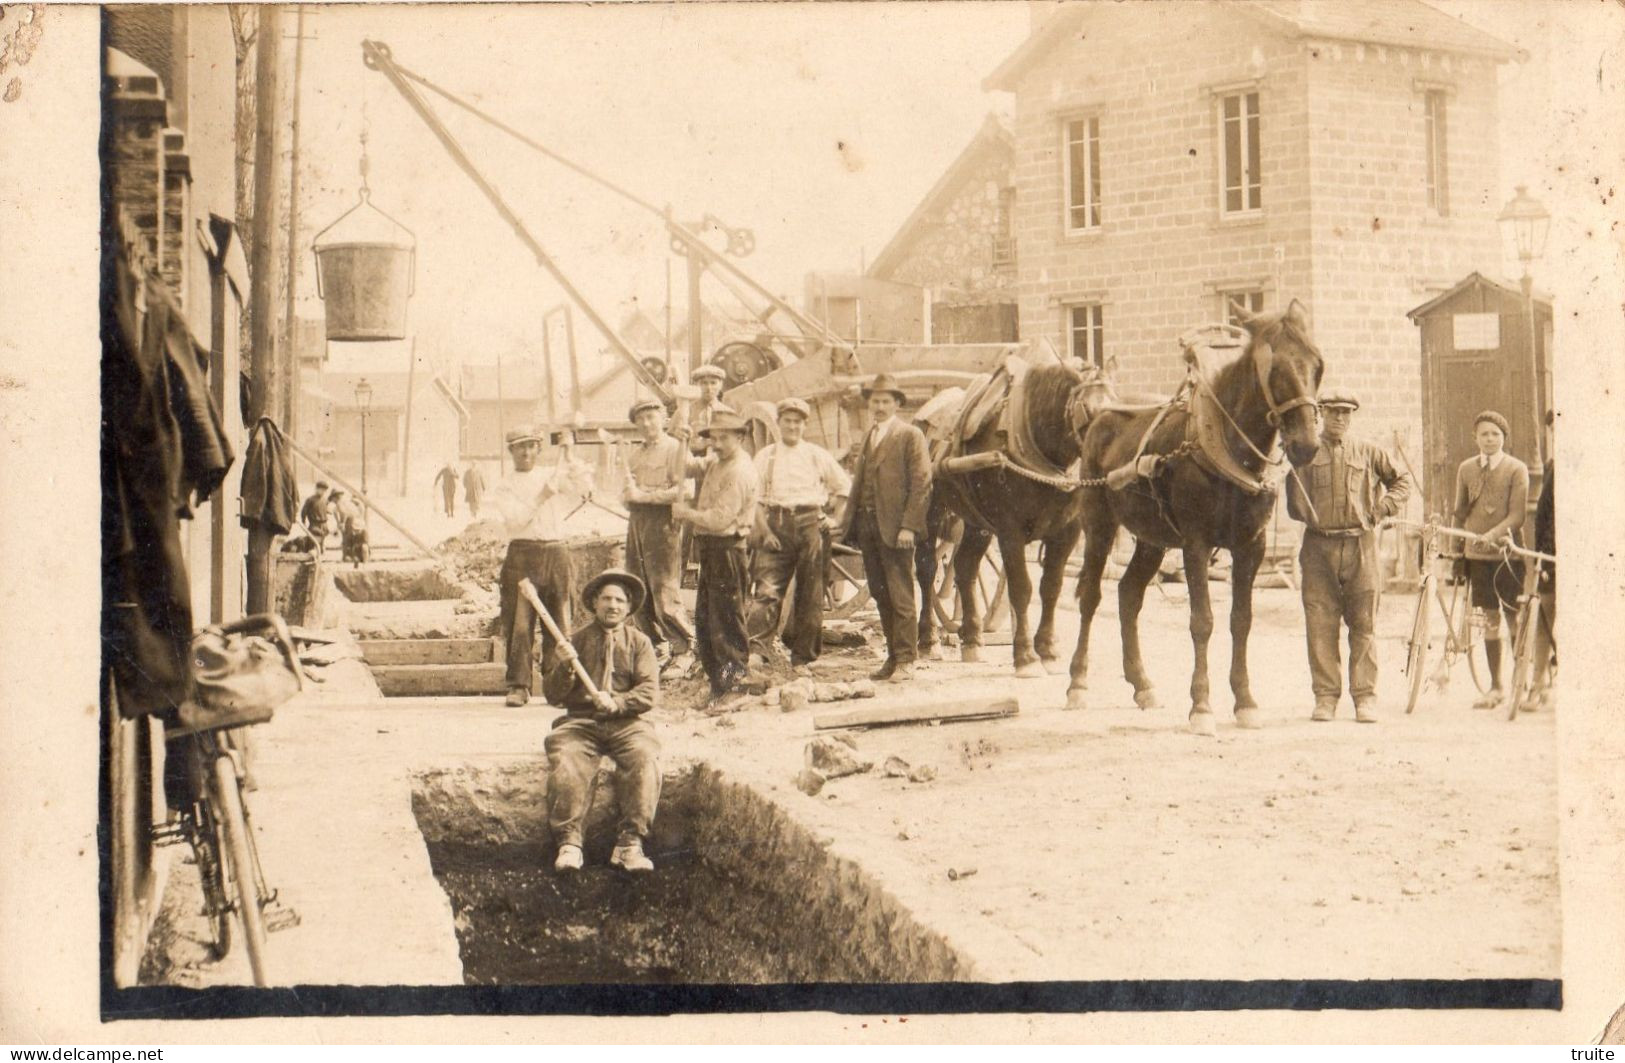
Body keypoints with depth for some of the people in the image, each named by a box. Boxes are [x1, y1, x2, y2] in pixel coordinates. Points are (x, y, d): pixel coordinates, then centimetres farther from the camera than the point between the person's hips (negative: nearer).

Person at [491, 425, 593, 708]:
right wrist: (541, 498, -13)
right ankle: (518, 686, -4)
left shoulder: (554, 476, 17)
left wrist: (572, 468, -4)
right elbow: (514, 520, -7)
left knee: (559, 624, 2)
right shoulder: (505, 487, 7)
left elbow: (584, 488, 10)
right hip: (522, 555, -3)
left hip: (556, 554, 3)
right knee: (519, 624, -8)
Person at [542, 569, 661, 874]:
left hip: (625, 723, 0)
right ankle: (568, 841, -24)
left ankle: (630, 843, -27)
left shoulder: (639, 643, 12)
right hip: (580, 721, 0)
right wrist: (565, 667, -12)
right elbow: (552, 695, 8)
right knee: (564, 760, -31)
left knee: (645, 759, -31)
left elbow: (650, 693, 1)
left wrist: (617, 703, -17)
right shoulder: (577, 640, 12)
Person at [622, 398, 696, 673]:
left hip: (661, 522, -7)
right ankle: (658, 647, 19)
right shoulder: (636, 452, 21)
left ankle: (683, 649, 2)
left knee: (665, 594, -9)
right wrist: (628, 494, 0)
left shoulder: (674, 448, -2)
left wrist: (644, 495, -14)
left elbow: (679, 491, -13)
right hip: (636, 523, 7)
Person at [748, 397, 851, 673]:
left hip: (811, 525, 1)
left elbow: (844, 487, 19)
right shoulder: (765, 455, 9)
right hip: (776, 525, -1)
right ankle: (755, 652, -20)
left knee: (810, 595, 3)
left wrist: (828, 514, 8)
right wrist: (764, 530, -7)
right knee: (767, 589, -13)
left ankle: (802, 658, 10)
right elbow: (755, 497, 5)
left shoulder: (817, 455, 11)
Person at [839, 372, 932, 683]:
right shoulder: (867, 438, 19)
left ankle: (906, 660, -2)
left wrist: (908, 526, -16)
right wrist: (848, 522, 8)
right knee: (880, 596, 9)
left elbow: (922, 483, -9)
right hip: (866, 525, 7)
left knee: (900, 596, -6)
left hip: (894, 526, -7)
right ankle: (893, 656, 15)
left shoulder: (910, 435, -2)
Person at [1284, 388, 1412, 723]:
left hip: (1360, 545, 1)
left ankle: (1365, 697, 7)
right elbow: (1295, 502, 8)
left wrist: (1384, 507, 5)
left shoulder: (1369, 452, 10)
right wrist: (1309, 516, -8)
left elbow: (1402, 479, 18)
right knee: (1320, 624, -1)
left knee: (1364, 625, 2)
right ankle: (1325, 695, 5)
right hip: (1319, 545, -1)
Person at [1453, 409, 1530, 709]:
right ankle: (1496, 687, 12)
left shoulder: (1517, 469, -2)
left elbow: (1517, 515, -10)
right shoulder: (1466, 469, 9)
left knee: (1514, 618, -4)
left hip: (1508, 553, -3)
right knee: (1489, 621, 5)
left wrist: (1491, 535, -23)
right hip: (1476, 555, 3)